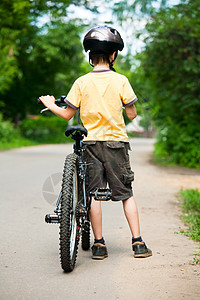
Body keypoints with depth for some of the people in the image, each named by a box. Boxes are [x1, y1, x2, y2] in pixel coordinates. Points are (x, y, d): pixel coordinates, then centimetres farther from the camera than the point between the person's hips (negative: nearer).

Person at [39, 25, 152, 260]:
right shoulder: (120, 81, -5)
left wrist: (50, 105, 20)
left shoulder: (81, 82, -3)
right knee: (126, 194, 7)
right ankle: (138, 242, 6)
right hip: (116, 142, 0)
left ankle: (99, 244, 7)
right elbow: (132, 115, -2)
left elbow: (67, 114, 1)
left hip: (90, 142, 1)